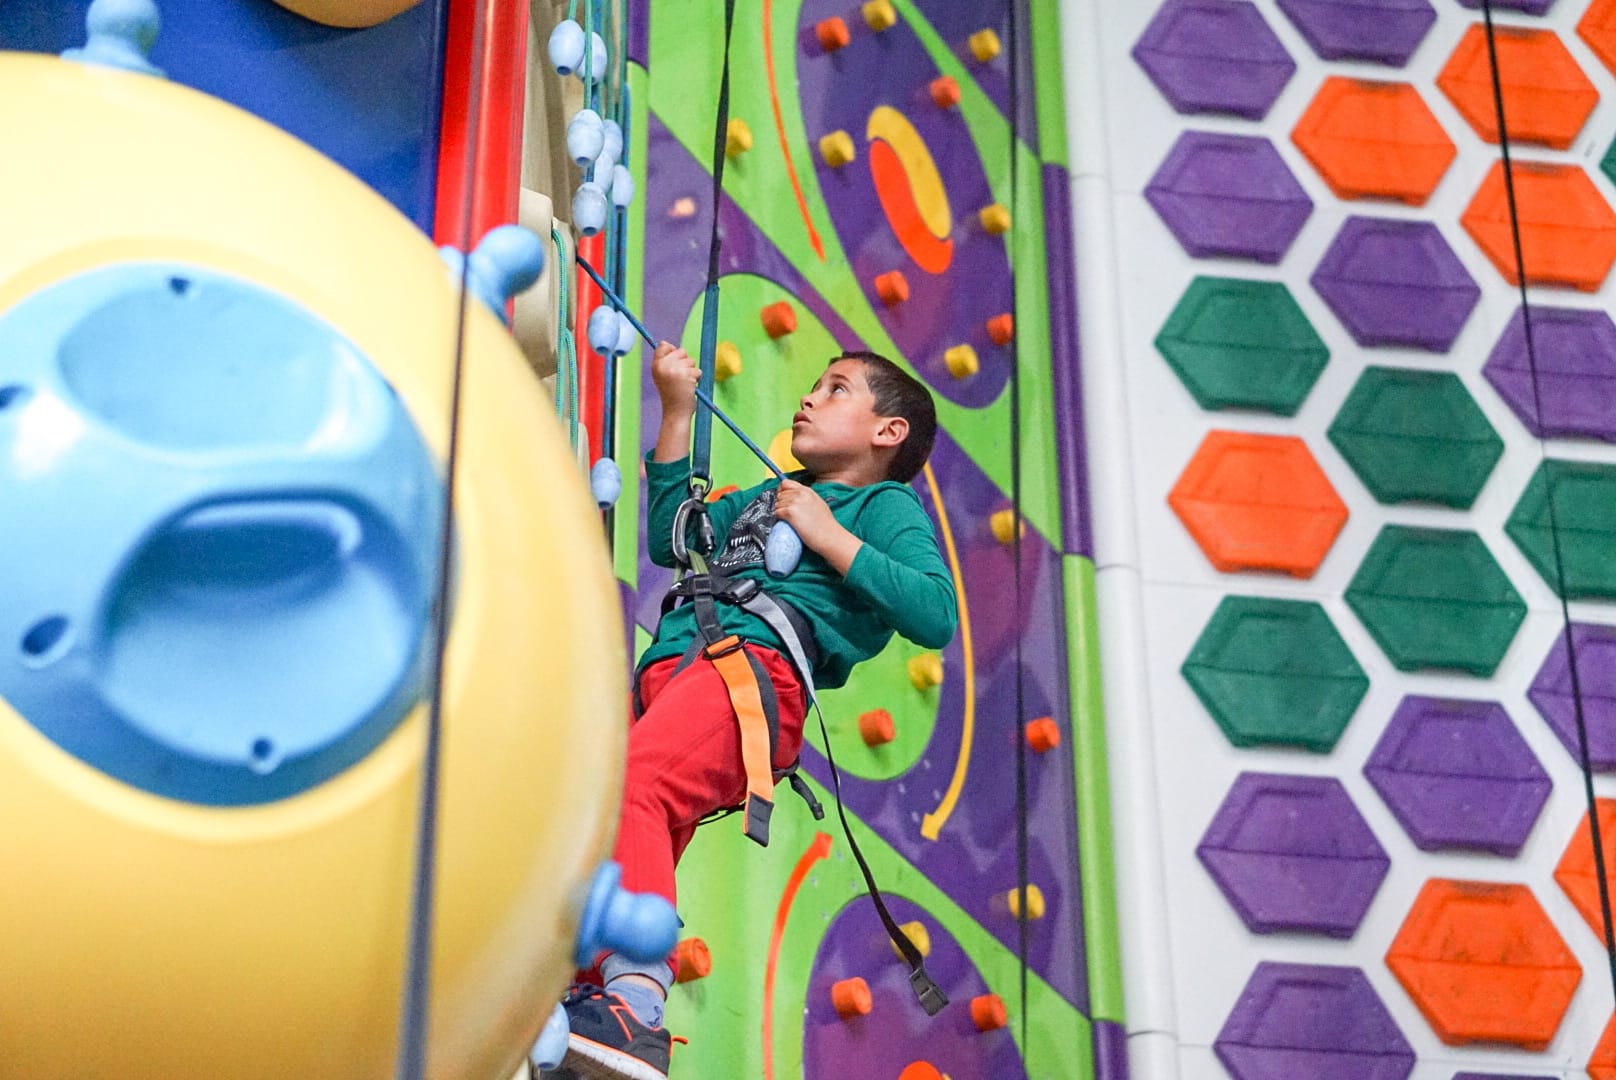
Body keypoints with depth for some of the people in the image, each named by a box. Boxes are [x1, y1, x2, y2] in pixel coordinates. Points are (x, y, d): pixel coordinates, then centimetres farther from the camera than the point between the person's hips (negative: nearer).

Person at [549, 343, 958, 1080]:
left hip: (758, 661, -9)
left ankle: (636, 1008, -47)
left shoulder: (884, 504, 15)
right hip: (668, 670, 9)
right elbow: (669, 539, 36)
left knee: (629, 782, -34)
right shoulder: (769, 496, 38)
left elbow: (936, 615, -1)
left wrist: (828, 535, -1)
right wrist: (677, 409, 33)